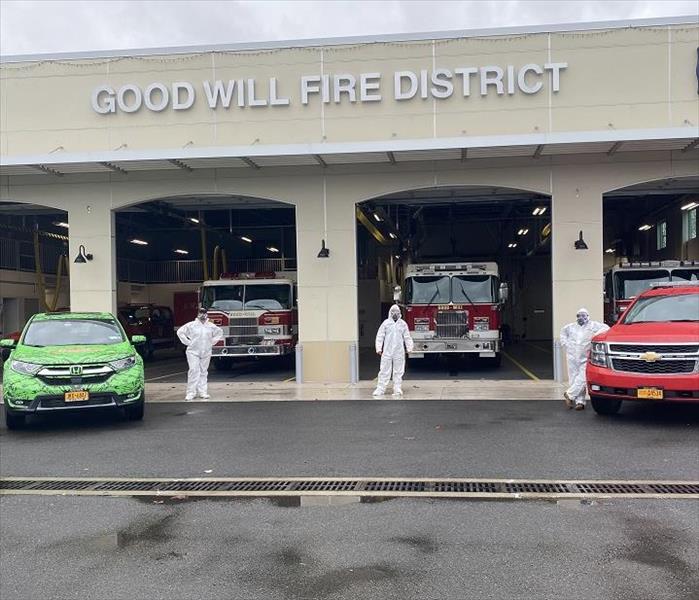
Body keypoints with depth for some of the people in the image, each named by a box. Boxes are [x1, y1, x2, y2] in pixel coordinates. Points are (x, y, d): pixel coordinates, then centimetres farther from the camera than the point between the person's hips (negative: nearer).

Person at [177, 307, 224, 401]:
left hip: (206, 353, 3)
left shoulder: (211, 326, 6)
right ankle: (191, 393, -9)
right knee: (194, 370, -11)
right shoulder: (191, 325, -2)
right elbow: (180, 332, 2)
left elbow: (219, 332, 21)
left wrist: (212, 342, 11)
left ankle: (203, 392, 12)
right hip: (193, 352, -3)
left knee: (204, 372, 7)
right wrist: (187, 342, -3)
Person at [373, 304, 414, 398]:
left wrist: (409, 348, 1)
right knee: (385, 370, -1)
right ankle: (380, 389, 2)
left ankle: (397, 389, 11)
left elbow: (407, 337, 10)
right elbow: (380, 336, 3)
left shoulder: (403, 324, 8)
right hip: (387, 351, -1)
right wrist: (379, 348, -4)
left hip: (399, 352, 1)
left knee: (398, 371, 4)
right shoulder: (385, 323, 3)